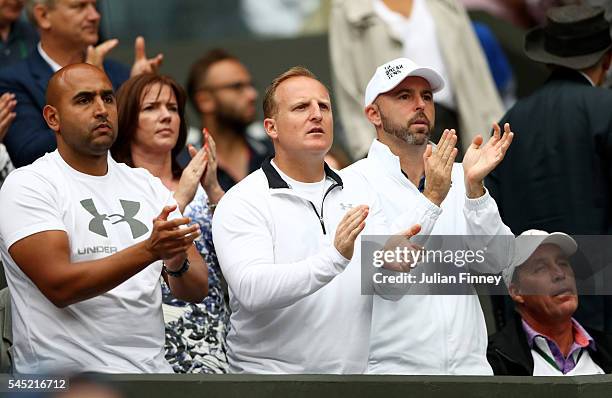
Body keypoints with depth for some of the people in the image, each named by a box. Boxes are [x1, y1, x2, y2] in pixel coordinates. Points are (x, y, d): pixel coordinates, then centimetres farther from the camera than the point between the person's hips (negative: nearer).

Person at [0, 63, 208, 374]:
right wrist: (149, 250, -24)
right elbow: (59, 285, -17)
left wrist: (177, 263, -14)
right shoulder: (29, 185, -4)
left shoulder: (147, 185, 14)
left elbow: (197, 289, 9)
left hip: (152, 369, 4)